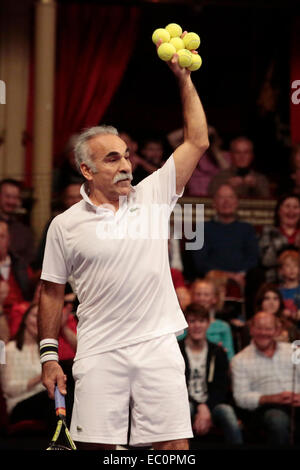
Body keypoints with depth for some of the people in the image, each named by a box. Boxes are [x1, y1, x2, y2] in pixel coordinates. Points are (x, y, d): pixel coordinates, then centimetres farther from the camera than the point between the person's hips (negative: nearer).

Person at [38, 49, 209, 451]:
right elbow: (52, 292, 10)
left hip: (159, 345, 1)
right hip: (99, 353, -1)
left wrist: (183, 78, 2)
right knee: (96, 446, -4)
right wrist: (49, 355, 5)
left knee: (175, 444, -2)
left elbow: (197, 142, 6)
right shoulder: (65, 225, 4)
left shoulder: (152, 197, 8)